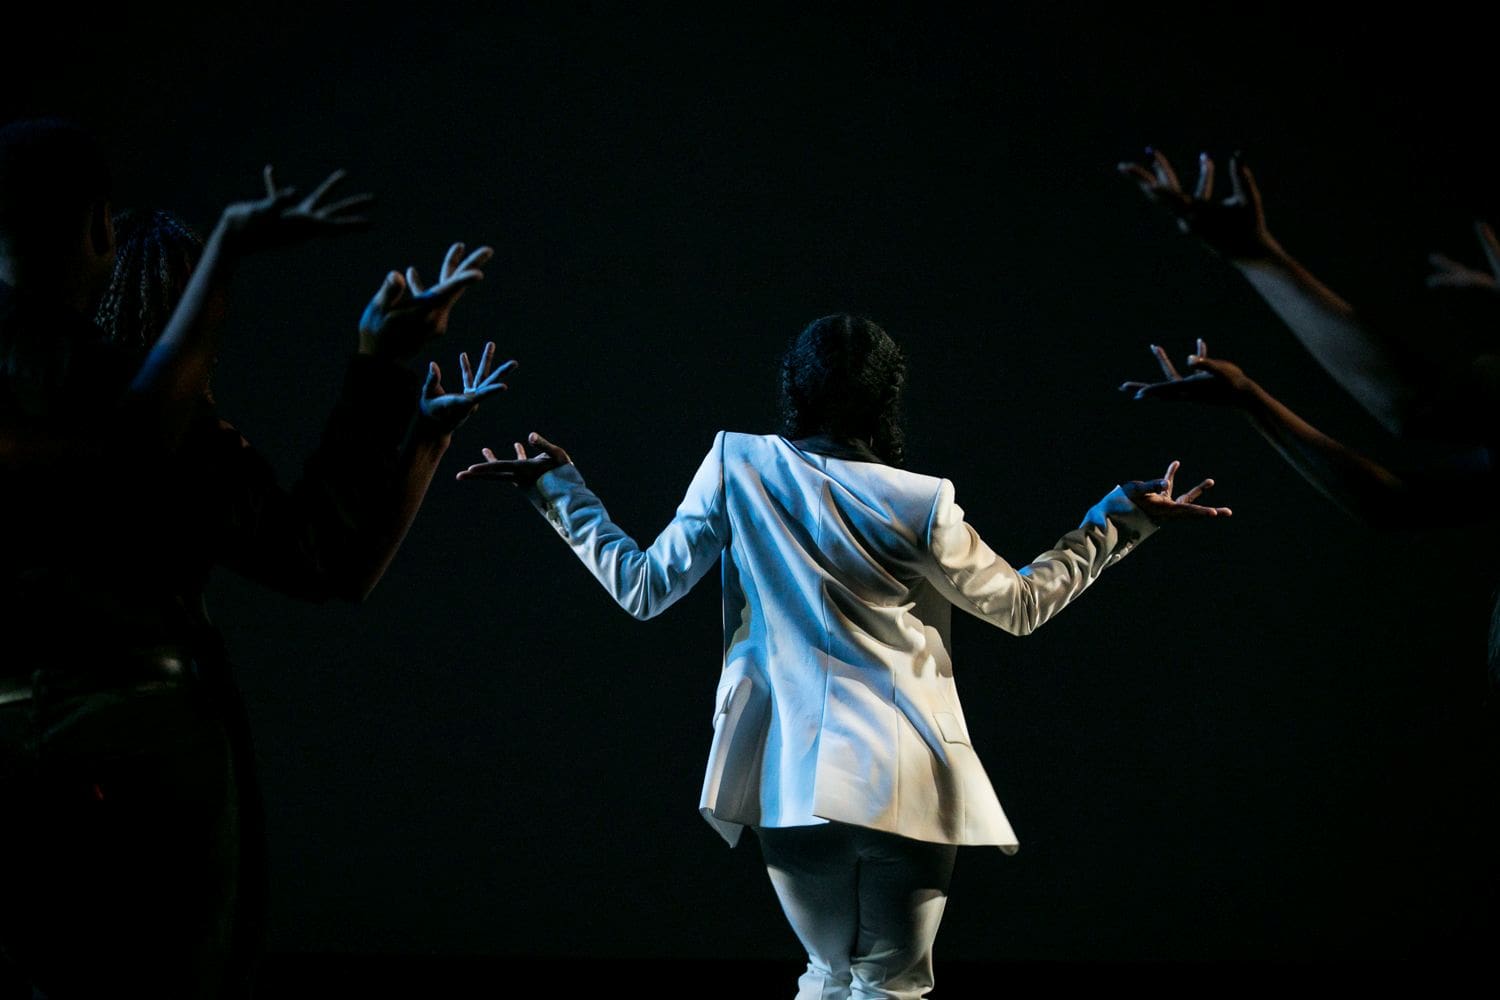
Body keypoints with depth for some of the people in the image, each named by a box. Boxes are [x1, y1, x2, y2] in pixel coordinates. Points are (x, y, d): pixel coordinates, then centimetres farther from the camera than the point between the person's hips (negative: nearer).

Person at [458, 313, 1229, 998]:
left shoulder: (738, 466, 0)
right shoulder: (917, 505, -4)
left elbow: (644, 587, 7)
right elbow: (1020, 605, 11)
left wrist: (557, 487, 18)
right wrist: (1121, 517, 18)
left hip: (790, 778, 3)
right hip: (903, 783, -2)